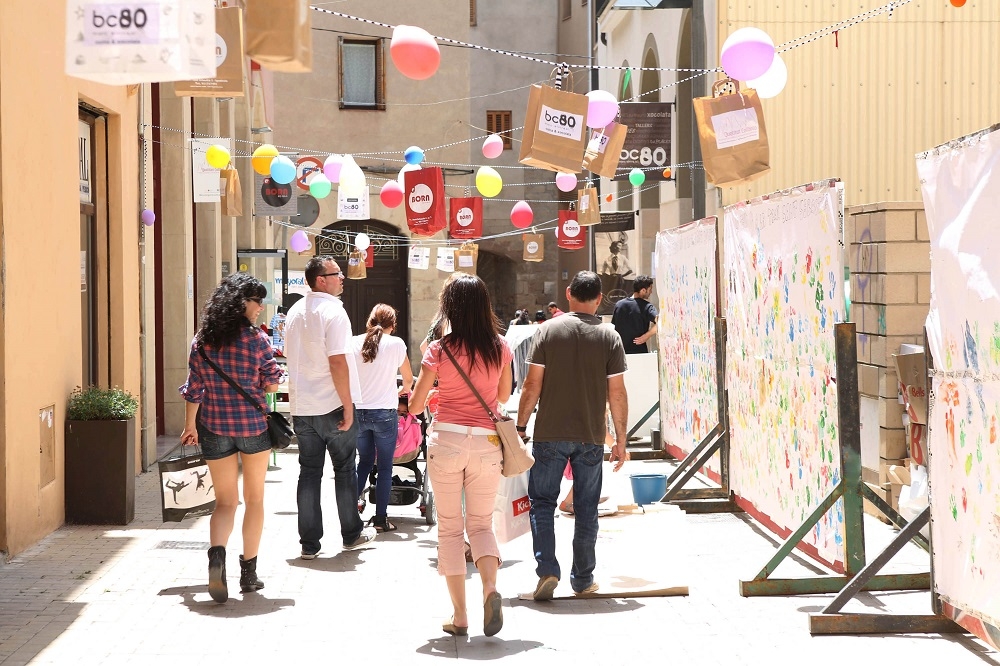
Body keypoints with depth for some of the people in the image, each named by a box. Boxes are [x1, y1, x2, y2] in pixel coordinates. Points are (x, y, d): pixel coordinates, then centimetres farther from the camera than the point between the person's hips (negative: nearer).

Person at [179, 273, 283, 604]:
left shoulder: (201, 341, -1)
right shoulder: (257, 339, -10)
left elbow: (194, 389, 2)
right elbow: (272, 384, -6)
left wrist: (190, 426, 14)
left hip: (215, 429, 2)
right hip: (254, 426, -2)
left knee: (225, 501, 10)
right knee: (254, 499, 13)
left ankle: (217, 552, -19)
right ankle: (249, 573, 17)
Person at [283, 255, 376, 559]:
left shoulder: (294, 312, 10)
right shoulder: (333, 311, -15)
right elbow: (337, 362, -20)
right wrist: (348, 406, -16)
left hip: (301, 407, 6)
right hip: (332, 406, -6)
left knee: (309, 472, 8)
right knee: (344, 470, 9)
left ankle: (309, 543, 8)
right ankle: (352, 534, 20)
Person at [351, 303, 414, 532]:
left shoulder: (354, 343, 2)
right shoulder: (395, 344, -4)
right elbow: (409, 378, 8)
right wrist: (403, 390, 30)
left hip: (358, 410, 3)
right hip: (384, 412, -3)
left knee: (364, 460, 21)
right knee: (385, 466, 5)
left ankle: (353, 503, 18)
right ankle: (380, 518, 6)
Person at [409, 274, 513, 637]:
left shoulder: (439, 350, -6)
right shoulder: (500, 347, 1)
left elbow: (415, 405, -2)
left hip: (447, 440, -2)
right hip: (487, 443, 2)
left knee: (450, 528, 9)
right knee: (481, 523, 15)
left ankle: (459, 616, 7)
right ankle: (490, 586, -13)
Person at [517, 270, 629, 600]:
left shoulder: (548, 330, -3)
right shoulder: (609, 337, -1)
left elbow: (532, 386, -5)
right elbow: (617, 393, -1)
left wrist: (521, 426, 5)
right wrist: (621, 440, 7)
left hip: (550, 434, -1)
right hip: (591, 437, 1)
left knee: (542, 502, 8)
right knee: (586, 509, 11)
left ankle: (547, 569, -5)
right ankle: (583, 579, 17)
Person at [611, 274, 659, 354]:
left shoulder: (618, 305, 5)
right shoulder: (646, 307, -10)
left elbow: (612, 329, 10)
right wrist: (646, 336, -17)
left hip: (620, 351, 4)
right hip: (638, 351, -4)